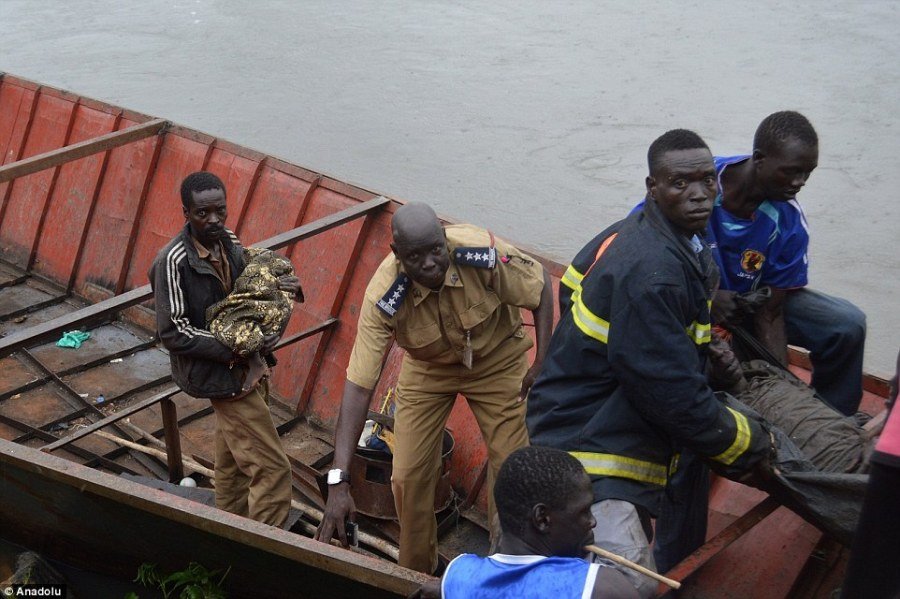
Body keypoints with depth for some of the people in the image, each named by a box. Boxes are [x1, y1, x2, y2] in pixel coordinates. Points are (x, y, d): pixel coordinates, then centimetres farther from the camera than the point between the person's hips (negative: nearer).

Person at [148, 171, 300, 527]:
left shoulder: (230, 243, 2)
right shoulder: (174, 261, -20)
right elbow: (173, 333, -19)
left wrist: (274, 287, -7)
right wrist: (234, 349, -24)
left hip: (245, 367, 8)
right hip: (220, 376, -8)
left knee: (233, 464, 21)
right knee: (272, 469, -10)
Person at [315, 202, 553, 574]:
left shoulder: (483, 254, -36)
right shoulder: (383, 298, -34)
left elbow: (540, 287, -15)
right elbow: (358, 386, -33)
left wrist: (542, 364, -18)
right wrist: (338, 481, -38)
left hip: (497, 358, 0)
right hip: (428, 367, 1)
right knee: (408, 477, -3)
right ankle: (416, 575, 23)